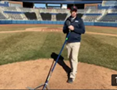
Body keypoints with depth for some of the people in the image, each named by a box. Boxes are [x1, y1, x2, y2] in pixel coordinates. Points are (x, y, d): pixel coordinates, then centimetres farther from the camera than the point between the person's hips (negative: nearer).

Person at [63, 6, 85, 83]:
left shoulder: (79, 20, 0)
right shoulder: (67, 20, 11)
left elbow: (83, 31, -7)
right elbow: (64, 30, 10)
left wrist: (74, 28, -19)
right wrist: (68, 28, -13)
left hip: (76, 42, -4)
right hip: (68, 42, 5)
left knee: (74, 58, -8)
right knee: (70, 58, 12)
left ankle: (72, 76, 0)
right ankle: (74, 70, 33)